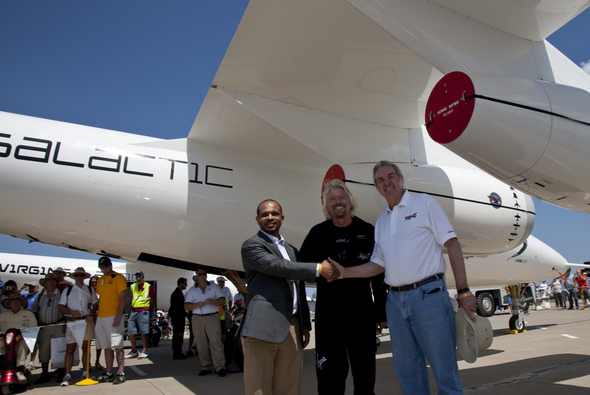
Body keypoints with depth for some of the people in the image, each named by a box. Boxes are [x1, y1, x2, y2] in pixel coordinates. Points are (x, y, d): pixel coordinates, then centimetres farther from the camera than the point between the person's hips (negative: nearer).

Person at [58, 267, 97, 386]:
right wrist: (71, 312, -14)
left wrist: (91, 315, -6)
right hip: (71, 322, -1)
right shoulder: (67, 290, 5)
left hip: (86, 320, 1)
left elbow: (95, 304, 11)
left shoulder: (90, 289, 9)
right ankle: (67, 375, 2)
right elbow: (61, 307, 3)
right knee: (70, 348, -2)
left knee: (86, 347, 7)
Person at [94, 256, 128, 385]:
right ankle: (109, 373, 18)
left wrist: (119, 315, -17)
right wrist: (96, 312, 12)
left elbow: (122, 297, -10)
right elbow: (100, 297, 21)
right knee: (106, 347, 11)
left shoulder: (118, 278, -5)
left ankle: (120, 373, 0)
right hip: (101, 317, 7)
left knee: (117, 346, -5)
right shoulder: (100, 280, 16)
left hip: (114, 316, -7)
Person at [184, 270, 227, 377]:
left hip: (212, 317, -2)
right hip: (197, 319, 2)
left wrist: (213, 301, -16)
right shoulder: (192, 291, 12)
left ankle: (220, 367, -9)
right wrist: (197, 304, -14)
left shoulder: (214, 287, 8)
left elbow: (222, 301, 3)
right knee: (201, 344, 1)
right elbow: (186, 306, 5)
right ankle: (206, 367, 9)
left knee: (216, 342, -10)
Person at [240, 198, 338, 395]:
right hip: (263, 326, -6)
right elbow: (277, 266, -18)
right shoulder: (252, 245, -2)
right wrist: (318, 268, -17)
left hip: (292, 327, 7)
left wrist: (305, 324, 17)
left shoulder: (291, 249, 21)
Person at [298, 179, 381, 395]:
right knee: (330, 373, 6)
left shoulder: (367, 231, 1)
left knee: (365, 370, 15)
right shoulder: (318, 233, 1)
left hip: (362, 310, 1)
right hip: (329, 312, -1)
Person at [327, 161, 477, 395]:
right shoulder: (381, 222, 15)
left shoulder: (424, 203, 0)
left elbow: (452, 244, -4)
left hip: (428, 295, -5)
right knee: (407, 369, 14)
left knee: (444, 371, 1)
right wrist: (345, 273, 5)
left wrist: (463, 291, -10)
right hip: (395, 300, 5)